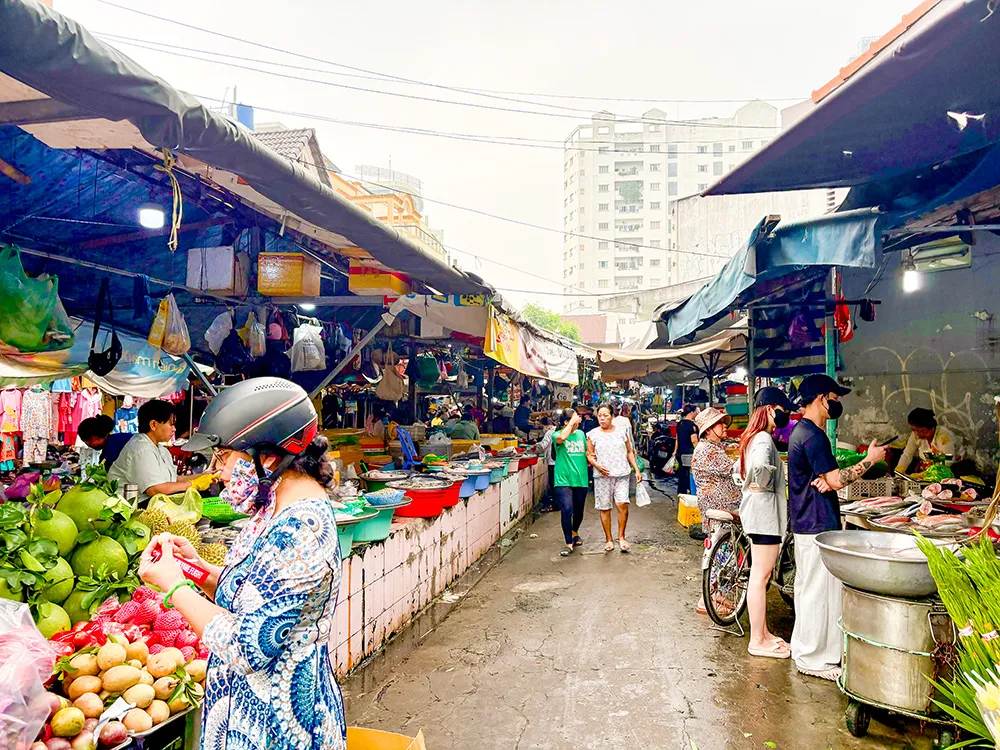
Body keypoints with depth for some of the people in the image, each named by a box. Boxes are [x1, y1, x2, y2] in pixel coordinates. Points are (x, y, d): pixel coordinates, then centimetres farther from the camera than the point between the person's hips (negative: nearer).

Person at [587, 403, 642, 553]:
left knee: (623, 504, -14)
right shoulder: (592, 435, 5)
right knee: (604, 508, 2)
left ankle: (621, 537, 3)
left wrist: (636, 470, 7)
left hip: (621, 475, 0)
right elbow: (589, 455, 6)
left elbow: (629, 452, 14)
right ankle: (609, 540, 16)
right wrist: (597, 465, -13)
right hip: (602, 476, 0)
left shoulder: (621, 432, 9)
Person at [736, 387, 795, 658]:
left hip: (755, 508, 11)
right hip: (764, 510, -11)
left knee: (759, 575, 17)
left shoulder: (752, 437, 14)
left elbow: (740, 468, 27)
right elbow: (758, 466, -38)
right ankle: (757, 642, 6)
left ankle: (763, 632, 28)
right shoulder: (764, 439, -18)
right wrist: (764, 483, -20)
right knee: (760, 576, -3)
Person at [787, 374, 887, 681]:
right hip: (818, 525, -11)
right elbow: (836, 480, -21)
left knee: (808, 587, 18)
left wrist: (823, 479, -7)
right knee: (819, 590, -1)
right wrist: (870, 460, -10)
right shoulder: (813, 435, -19)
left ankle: (804, 649, 29)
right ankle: (813, 659, 10)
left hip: (806, 523, 11)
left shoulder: (802, 430, 13)